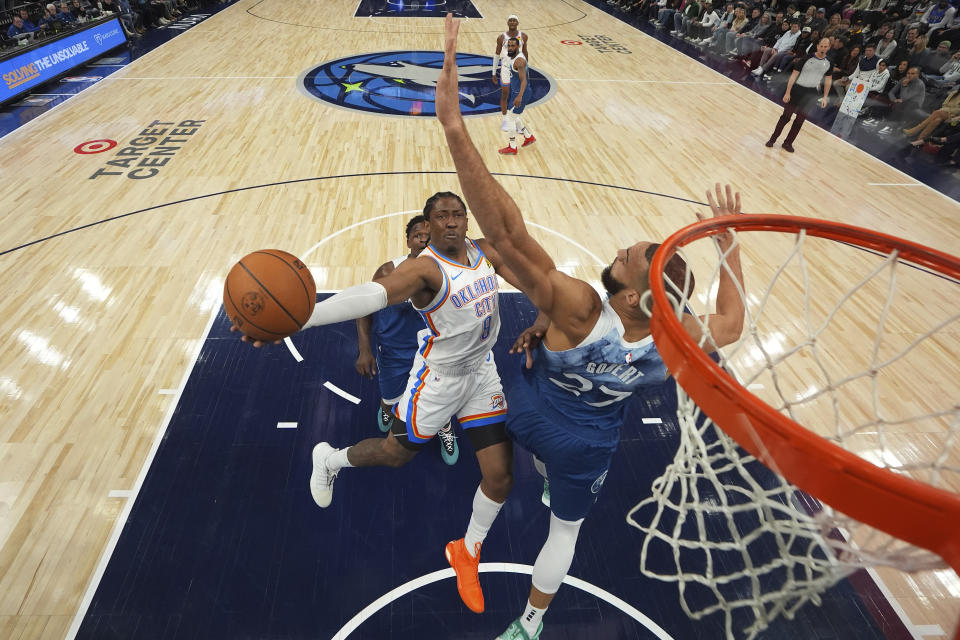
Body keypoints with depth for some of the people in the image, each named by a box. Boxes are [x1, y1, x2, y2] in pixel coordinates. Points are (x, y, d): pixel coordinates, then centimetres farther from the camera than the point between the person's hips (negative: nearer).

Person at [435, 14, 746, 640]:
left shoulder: (577, 308, -40)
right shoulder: (678, 340, -27)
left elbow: (508, 235, -51)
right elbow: (733, 322, -3)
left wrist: (454, 125, -55)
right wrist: (730, 243, 4)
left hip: (531, 415, -1)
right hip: (585, 443, 2)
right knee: (567, 527, 27)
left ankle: (549, 482, 73)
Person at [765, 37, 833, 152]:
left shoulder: (828, 62, 2)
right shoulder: (807, 58, -10)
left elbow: (827, 80, 12)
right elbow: (794, 75, -8)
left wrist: (825, 97, 7)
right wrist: (787, 92, -13)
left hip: (811, 94, 4)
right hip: (797, 90, -4)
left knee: (800, 120, 6)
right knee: (786, 116, 0)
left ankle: (788, 143, 16)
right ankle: (772, 139, 13)